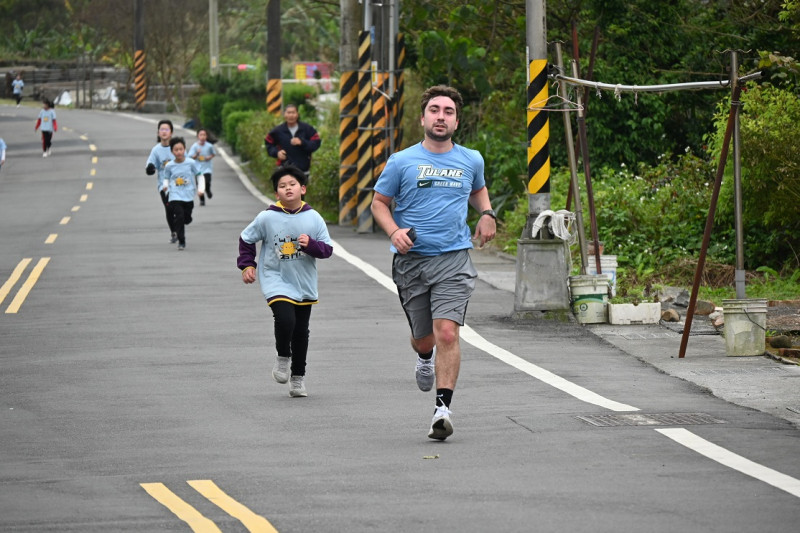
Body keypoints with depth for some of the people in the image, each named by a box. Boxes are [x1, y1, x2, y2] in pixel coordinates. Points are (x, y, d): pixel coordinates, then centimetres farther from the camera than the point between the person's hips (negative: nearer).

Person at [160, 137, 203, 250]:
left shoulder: (191, 163, -4)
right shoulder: (169, 166, -2)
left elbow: (199, 176, 7)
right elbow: (166, 178, 12)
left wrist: (200, 188, -2)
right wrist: (165, 186, -8)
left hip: (188, 196, 1)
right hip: (175, 197, -1)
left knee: (187, 219, 7)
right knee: (179, 217, -15)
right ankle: (181, 241, -6)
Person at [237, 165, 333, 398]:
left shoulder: (313, 218, -4)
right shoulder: (267, 218, -8)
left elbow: (327, 249, -2)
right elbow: (246, 239, 8)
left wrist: (311, 245, -21)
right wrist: (247, 265, 1)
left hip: (304, 284, 3)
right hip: (276, 281, -3)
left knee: (301, 331, 10)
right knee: (285, 320, -24)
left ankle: (298, 377, 26)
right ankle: (283, 357, 5)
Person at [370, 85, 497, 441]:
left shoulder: (471, 160, 8)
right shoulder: (401, 162, 1)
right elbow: (379, 202, 8)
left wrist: (487, 214, 9)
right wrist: (394, 231, -11)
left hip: (453, 259, 0)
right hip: (411, 260, 0)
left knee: (447, 334, -17)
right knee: (424, 339, 11)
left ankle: (443, 408, -15)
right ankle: (425, 357, 49)